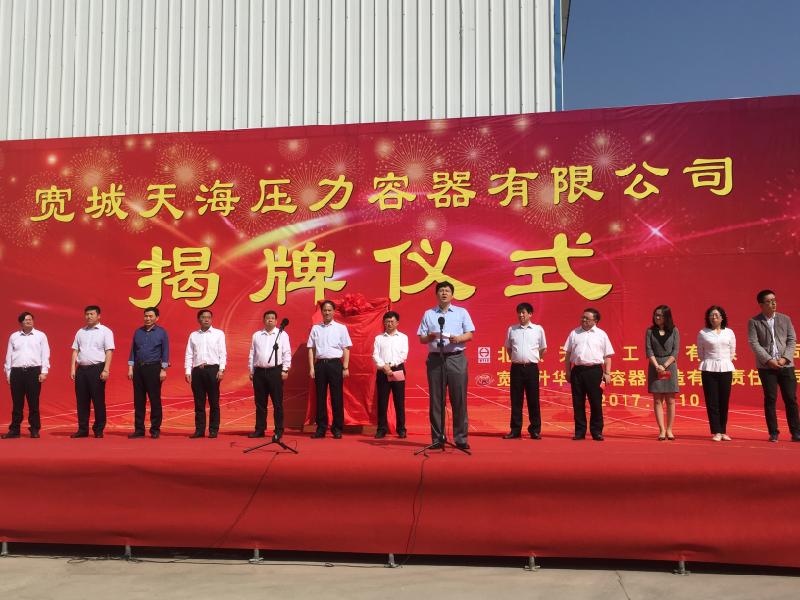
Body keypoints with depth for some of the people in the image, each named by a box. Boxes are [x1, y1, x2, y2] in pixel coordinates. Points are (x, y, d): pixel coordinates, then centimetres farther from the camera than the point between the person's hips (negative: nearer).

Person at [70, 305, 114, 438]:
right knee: (82, 401, 7)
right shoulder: (80, 332, 15)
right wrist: (73, 369, 5)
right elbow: (75, 351, 15)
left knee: (98, 401, -1)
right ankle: (82, 429, 15)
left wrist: (106, 370, -14)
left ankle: (99, 430, 6)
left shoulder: (105, 331, 0)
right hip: (81, 369, 5)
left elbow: (109, 352, -6)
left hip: (97, 368, -5)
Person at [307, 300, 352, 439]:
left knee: (337, 397, 0)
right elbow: (311, 349, 8)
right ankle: (321, 428, 13)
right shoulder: (315, 328, 9)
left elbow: (346, 349, 3)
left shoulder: (341, 328, 4)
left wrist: (346, 368, -3)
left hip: (335, 364, -2)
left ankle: (337, 428, 9)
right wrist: (311, 368, 1)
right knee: (320, 397, 5)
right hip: (320, 364, 2)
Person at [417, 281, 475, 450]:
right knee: (436, 400, 1)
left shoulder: (462, 312, 11)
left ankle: (460, 438, 2)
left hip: (456, 358, -1)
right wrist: (430, 337, -11)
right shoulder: (428, 314, 13)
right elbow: (421, 339, 10)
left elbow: (469, 334, 5)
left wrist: (458, 338, -15)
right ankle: (437, 438, 7)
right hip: (435, 359, 1)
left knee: (459, 399, -3)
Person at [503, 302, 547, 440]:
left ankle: (535, 430, 9)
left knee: (533, 400, 2)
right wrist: (515, 358, 10)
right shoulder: (512, 329, 7)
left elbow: (543, 349, 13)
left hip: (531, 367, -1)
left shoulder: (538, 329, 3)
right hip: (516, 367, 2)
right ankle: (515, 430, 10)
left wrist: (534, 359, 9)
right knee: (515, 400, 4)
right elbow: (508, 348, 19)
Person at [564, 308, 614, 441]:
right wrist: (567, 371, 6)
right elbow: (568, 354, 12)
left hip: (594, 370, -2)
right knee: (578, 402, 4)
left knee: (596, 402, 0)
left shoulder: (601, 334, 7)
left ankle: (596, 431, 9)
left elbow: (607, 356, 6)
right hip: (577, 370, 2)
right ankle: (580, 431, 11)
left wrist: (607, 373, -1)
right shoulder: (574, 333, 11)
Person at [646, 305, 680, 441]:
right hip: (655, 366, 1)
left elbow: (675, 351, -3)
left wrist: (665, 365, -13)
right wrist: (657, 366, -14)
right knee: (657, 400, -1)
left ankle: (669, 430, 8)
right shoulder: (650, 331, 5)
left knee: (670, 400, 1)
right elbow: (649, 350, -1)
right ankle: (662, 430, 1)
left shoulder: (674, 331, 3)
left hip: (670, 366, 0)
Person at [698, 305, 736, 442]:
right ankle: (716, 432, 2)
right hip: (709, 369, -2)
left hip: (725, 369, 2)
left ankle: (723, 432, 12)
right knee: (712, 401, -3)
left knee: (724, 401, 3)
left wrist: (723, 363, 10)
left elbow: (732, 353, 14)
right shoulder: (703, 333, 2)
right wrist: (711, 362, 11)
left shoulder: (729, 332, 8)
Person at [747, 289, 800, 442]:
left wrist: (785, 358, -8)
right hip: (766, 367, -2)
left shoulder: (785, 319, 9)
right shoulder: (754, 322, 1)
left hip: (786, 365, 2)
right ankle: (773, 433, 9)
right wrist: (768, 360, -14)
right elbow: (754, 343, -6)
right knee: (770, 399, 1)